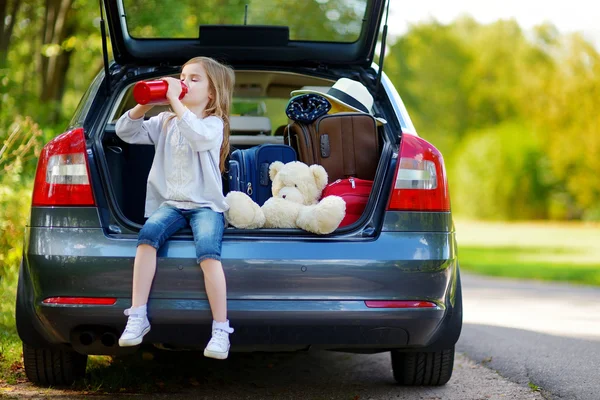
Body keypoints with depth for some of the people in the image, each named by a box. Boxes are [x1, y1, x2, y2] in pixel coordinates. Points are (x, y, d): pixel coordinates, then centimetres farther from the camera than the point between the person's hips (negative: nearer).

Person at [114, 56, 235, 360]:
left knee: (207, 250, -32)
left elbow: (199, 136, -22)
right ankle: (137, 317, -30)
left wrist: (174, 101, -19)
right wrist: (144, 105, -3)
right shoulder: (165, 122, 18)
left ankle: (220, 330, -27)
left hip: (205, 204, -3)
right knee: (148, 233, -29)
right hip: (170, 203, 4)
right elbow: (126, 131, 12)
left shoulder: (214, 123, 2)